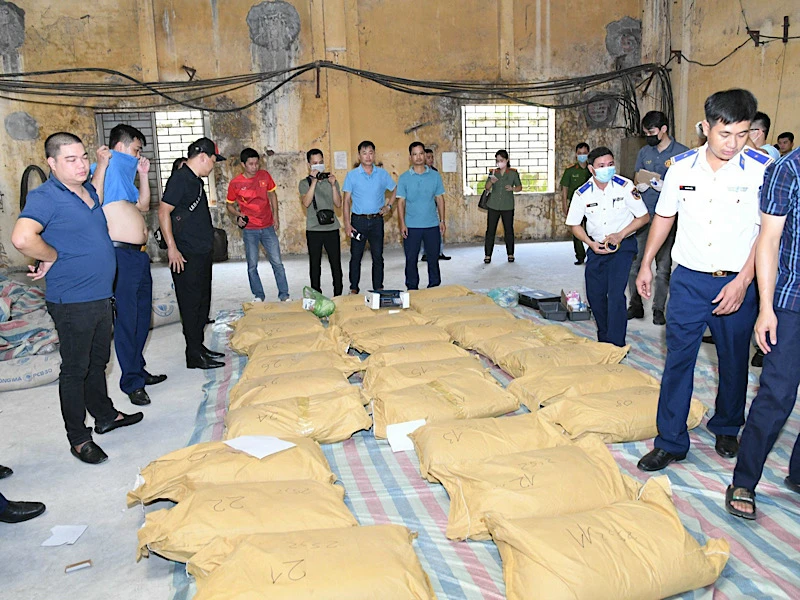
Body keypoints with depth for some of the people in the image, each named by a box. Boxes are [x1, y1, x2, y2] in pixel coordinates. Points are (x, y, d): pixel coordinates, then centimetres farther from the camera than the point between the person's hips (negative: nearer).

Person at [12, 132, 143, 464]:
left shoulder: (87, 190, 10)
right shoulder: (45, 197, -17)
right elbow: (22, 238, -33)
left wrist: (102, 166, 23)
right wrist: (53, 258, -17)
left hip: (100, 296, 8)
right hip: (72, 301, -8)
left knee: (98, 362, 22)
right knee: (75, 370, 4)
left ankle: (105, 415, 39)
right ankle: (78, 438, 17)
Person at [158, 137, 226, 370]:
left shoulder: (195, 180, 16)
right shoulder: (180, 178, -13)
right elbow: (163, 211, -18)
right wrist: (172, 247, -21)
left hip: (201, 253, 10)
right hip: (186, 256, -10)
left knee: (202, 303, 15)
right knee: (191, 304, -3)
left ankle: (199, 347, 27)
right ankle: (194, 356, 5)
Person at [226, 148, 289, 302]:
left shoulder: (264, 176, -1)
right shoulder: (235, 183, -7)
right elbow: (230, 205, 6)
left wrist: (275, 217, 8)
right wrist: (238, 215, -14)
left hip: (268, 227, 2)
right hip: (249, 230, -2)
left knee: (277, 263, 2)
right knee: (252, 265, 4)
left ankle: (284, 295, 10)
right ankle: (258, 296, 17)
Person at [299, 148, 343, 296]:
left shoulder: (331, 180, 9)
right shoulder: (304, 183, 3)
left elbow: (338, 204, 1)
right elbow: (306, 203, -14)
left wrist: (333, 185, -10)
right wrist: (314, 181, -17)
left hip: (332, 228, 1)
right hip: (313, 229, -1)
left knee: (336, 263, 3)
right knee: (315, 264, 5)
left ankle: (338, 294, 14)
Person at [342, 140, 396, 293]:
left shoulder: (383, 174, 4)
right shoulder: (352, 175, 0)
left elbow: (395, 191, 17)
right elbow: (347, 201, -1)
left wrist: (388, 206, 2)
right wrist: (347, 224, -8)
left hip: (377, 220, 1)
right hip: (358, 220, -1)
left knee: (378, 257, 5)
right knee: (356, 256, 4)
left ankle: (378, 289, 14)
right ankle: (354, 289, 13)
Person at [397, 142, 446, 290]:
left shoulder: (435, 176, 4)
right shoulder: (404, 178, 1)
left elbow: (440, 199, 8)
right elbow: (401, 201, 1)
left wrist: (442, 220, 3)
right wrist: (402, 224, -7)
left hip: (432, 225, 1)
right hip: (411, 226, -1)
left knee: (433, 258, 8)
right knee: (411, 259, 4)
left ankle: (434, 287, 22)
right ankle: (412, 288, 16)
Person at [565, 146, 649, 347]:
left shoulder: (625, 186, -15)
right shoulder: (582, 193, -8)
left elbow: (644, 217, -7)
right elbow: (574, 225, 4)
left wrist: (620, 235, -18)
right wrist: (591, 244, -11)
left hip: (623, 245, -3)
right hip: (597, 246, 4)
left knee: (615, 294, -15)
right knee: (595, 294, 6)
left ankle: (616, 345, -7)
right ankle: (603, 340, 27)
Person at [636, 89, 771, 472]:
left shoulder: (762, 169, -9)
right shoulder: (681, 167, -2)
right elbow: (664, 217, 12)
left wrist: (742, 281, -14)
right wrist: (646, 264, 13)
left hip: (736, 283, -1)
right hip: (689, 279, 1)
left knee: (734, 362, 14)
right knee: (678, 359, 1)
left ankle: (727, 429, 38)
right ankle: (671, 442, 11)